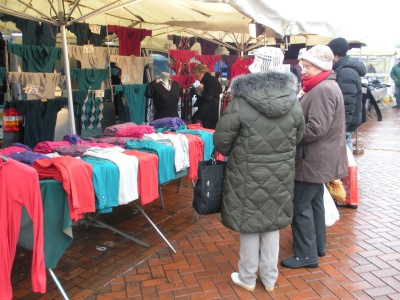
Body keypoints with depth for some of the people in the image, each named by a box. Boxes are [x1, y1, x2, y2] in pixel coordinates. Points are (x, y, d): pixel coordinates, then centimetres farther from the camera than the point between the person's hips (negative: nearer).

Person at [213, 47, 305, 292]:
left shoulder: (241, 102, -18)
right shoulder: (293, 101, -4)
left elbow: (221, 140, -11)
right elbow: (298, 136, 8)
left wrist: (232, 153, 11)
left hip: (248, 175, -4)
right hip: (280, 175, 4)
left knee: (250, 224, 11)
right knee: (272, 224, 17)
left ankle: (247, 278, 28)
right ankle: (270, 278, 32)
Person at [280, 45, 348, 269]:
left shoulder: (323, 90, -20)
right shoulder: (324, 87, 13)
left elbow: (315, 129, -26)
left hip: (314, 160, -11)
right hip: (318, 158, 11)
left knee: (300, 206, -3)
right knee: (314, 201, 19)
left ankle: (306, 255, 7)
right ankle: (318, 245, 33)